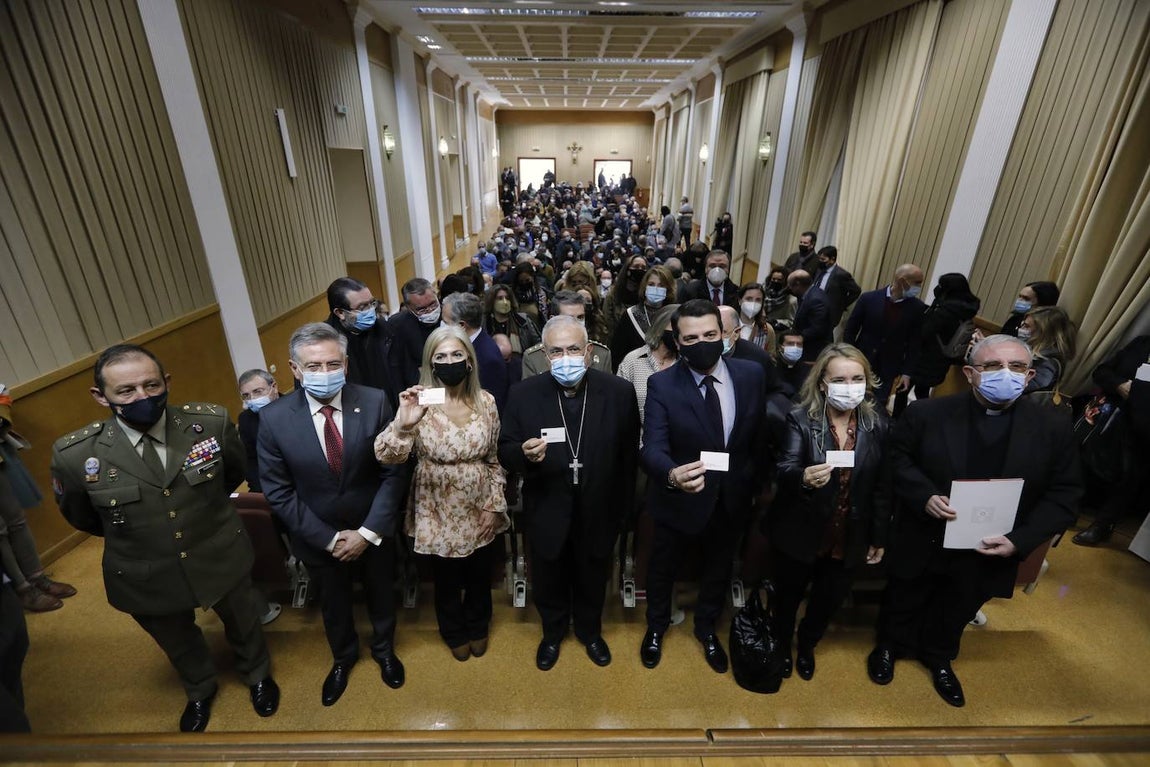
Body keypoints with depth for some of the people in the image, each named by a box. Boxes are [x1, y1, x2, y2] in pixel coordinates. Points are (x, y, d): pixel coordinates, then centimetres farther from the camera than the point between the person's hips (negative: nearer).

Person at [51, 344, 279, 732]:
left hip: (221, 559, 0)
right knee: (179, 643, 29)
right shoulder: (75, 455, -22)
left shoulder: (212, 422, -24)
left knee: (242, 623, 26)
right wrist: (131, 535, 12)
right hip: (146, 579, 1)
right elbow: (81, 517, 1)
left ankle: (257, 674, 57)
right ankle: (200, 690, 61)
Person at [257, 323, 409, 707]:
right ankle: (343, 657, 57)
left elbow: (394, 472, -15)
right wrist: (328, 538, -14)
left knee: (380, 593, 24)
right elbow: (278, 491, -11)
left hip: (374, 531, 0)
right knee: (333, 602, 26)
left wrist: (368, 532, -18)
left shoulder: (375, 402, -20)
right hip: (317, 538, 1)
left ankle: (384, 649, 56)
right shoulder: (273, 418, -17)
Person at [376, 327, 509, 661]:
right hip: (438, 511, -1)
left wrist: (493, 504, -2)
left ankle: (478, 627, 53)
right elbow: (386, 456, -27)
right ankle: (454, 633, 52)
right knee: (446, 578, 21)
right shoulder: (420, 402, -17)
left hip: (479, 507, 2)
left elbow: (494, 458, 0)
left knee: (479, 574, 22)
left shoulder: (486, 401, -10)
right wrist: (402, 424, -46)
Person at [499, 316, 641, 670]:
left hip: (598, 511, 0)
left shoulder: (619, 392, -14)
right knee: (548, 581, 23)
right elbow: (505, 452, -9)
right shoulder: (525, 393, -14)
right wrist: (524, 454, -31)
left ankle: (590, 630, 55)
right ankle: (552, 632, 54)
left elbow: (628, 454, -6)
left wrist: (623, 505, -2)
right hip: (547, 511, 0)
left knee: (592, 578, 24)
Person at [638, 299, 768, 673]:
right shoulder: (661, 385, -21)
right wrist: (671, 474, -50)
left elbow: (760, 435, 0)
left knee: (718, 571, 26)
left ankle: (706, 628, 56)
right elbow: (652, 448, -29)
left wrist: (756, 484, 5)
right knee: (662, 569, 22)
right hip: (678, 500, -2)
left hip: (732, 500, 3)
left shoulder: (752, 374, -11)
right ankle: (656, 627, 54)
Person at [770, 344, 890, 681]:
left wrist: (879, 537, 5)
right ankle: (782, 645, 50)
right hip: (799, 533, -3)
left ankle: (807, 645, 54)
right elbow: (785, 469, -27)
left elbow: (883, 486, 0)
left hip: (848, 538, 3)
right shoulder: (800, 417, -17)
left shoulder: (878, 423, -7)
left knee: (829, 599, 22)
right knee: (788, 595, 19)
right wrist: (803, 477, -50)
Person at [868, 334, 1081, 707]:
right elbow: (897, 458, -6)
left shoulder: (1053, 429, -9)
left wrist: (1019, 540, -16)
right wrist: (924, 496, -23)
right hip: (923, 544, -2)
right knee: (903, 603, 21)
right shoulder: (926, 413, -16)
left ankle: (938, 657, 55)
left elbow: (1064, 494, -4)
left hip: (987, 554, 2)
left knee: (956, 614, 27)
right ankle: (889, 645, 50)